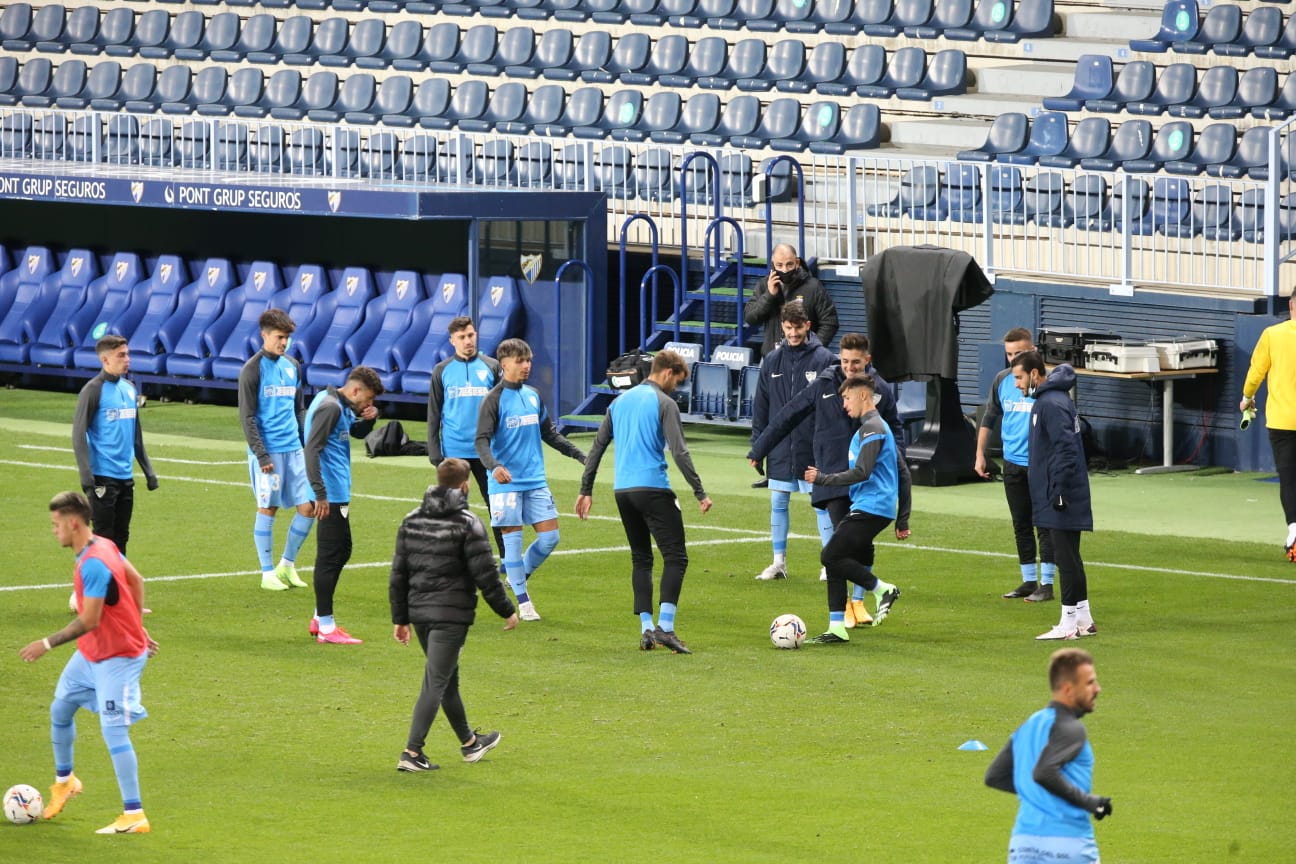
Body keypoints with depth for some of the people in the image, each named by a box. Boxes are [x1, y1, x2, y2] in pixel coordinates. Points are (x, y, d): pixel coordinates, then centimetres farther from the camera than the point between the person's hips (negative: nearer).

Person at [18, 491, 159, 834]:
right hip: (90, 653, 10)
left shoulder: (94, 565, -28)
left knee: (114, 731, -11)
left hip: (116, 658, -10)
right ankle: (64, 780, 43)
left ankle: (134, 816, -9)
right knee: (60, 709, 21)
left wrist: (48, 644, -21)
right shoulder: (106, 547, 1)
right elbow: (136, 580, 14)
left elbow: (89, 621, -28)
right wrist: (136, 627, 22)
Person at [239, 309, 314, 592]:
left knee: (308, 508, 2)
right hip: (268, 451, -6)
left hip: (294, 449, 6)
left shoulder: (292, 366, 13)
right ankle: (268, 573, 9)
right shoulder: (253, 370, -6)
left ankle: (287, 565, 17)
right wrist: (261, 455, -16)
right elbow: (247, 417, -9)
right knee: (267, 509, 0)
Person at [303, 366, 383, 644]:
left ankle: (320, 618, 26)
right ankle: (326, 627, -2)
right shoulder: (330, 407, -16)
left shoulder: (340, 407, 14)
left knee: (341, 550, 18)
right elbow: (312, 449, -23)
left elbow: (357, 432, 29)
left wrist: (370, 418, 5)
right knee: (329, 556, -6)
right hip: (331, 495, -11)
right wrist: (320, 493, -26)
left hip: (337, 494, 11)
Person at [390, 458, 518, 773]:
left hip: (419, 612, 7)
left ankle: (469, 742, 36)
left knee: (448, 678, 21)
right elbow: (485, 574, -12)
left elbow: (399, 573, 10)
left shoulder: (412, 520, 8)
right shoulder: (467, 523, -11)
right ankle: (411, 753, -11)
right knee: (436, 682, -5)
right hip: (452, 614, -7)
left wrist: (400, 618, 17)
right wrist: (507, 611, 1)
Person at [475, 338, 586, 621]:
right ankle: (523, 601, 7)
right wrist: (494, 466, -34)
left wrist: (581, 456, 19)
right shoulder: (494, 400, -8)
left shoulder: (533, 396, 11)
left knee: (550, 536, 3)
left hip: (535, 480, 6)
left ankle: (517, 579, 25)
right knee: (513, 539, -2)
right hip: (507, 482, -6)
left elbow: (549, 434, 22)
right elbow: (482, 440, -15)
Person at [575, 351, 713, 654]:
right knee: (675, 557, -5)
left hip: (622, 490, 7)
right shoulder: (664, 403, -5)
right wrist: (700, 493, -9)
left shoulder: (620, 401, 15)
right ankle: (665, 626, -18)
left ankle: (646, 629, 7)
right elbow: (679, 452, -13)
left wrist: (586, 490, 21)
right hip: (652, 488, -7)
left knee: (641, 558, 14)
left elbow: (597, 447, 16)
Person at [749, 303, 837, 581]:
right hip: (779, 448, 4)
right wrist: (756, 447, 6)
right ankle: (779, 563, 16)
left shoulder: (824, 360, -4)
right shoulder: (773, 361, 6)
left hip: (814, 449, -4)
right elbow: (760, 407, 10)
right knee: (778, 503, 8)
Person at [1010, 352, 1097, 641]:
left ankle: (1069, 623, -2)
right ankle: (1083, 619, 20)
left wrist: (1058, 491, -22)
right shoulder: (1045, 399, 14)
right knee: (1070, 558, 14)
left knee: (1066, 558, -5)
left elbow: (1066, 448, -23)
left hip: (1060, 498, -10)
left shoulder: (1052, 404, -17)